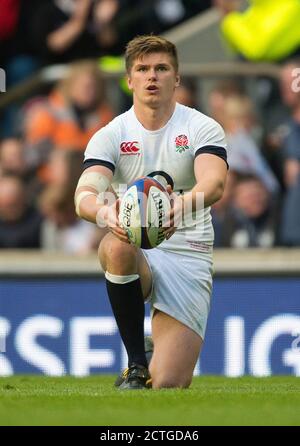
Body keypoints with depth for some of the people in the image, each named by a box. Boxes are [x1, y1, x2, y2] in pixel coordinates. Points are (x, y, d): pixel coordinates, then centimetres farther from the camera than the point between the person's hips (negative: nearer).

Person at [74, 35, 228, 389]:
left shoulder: (203, 128, -2)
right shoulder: (110, 136, 1)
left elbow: (214, 183, -22)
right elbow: (84, 194, -16)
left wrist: (182, 205, -46)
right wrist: (105, 212, -41)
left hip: (187, 254, -1)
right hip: (133, 251, 1)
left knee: (169, 386, -14)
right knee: (117, 247, -40)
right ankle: (136, 365, -22)